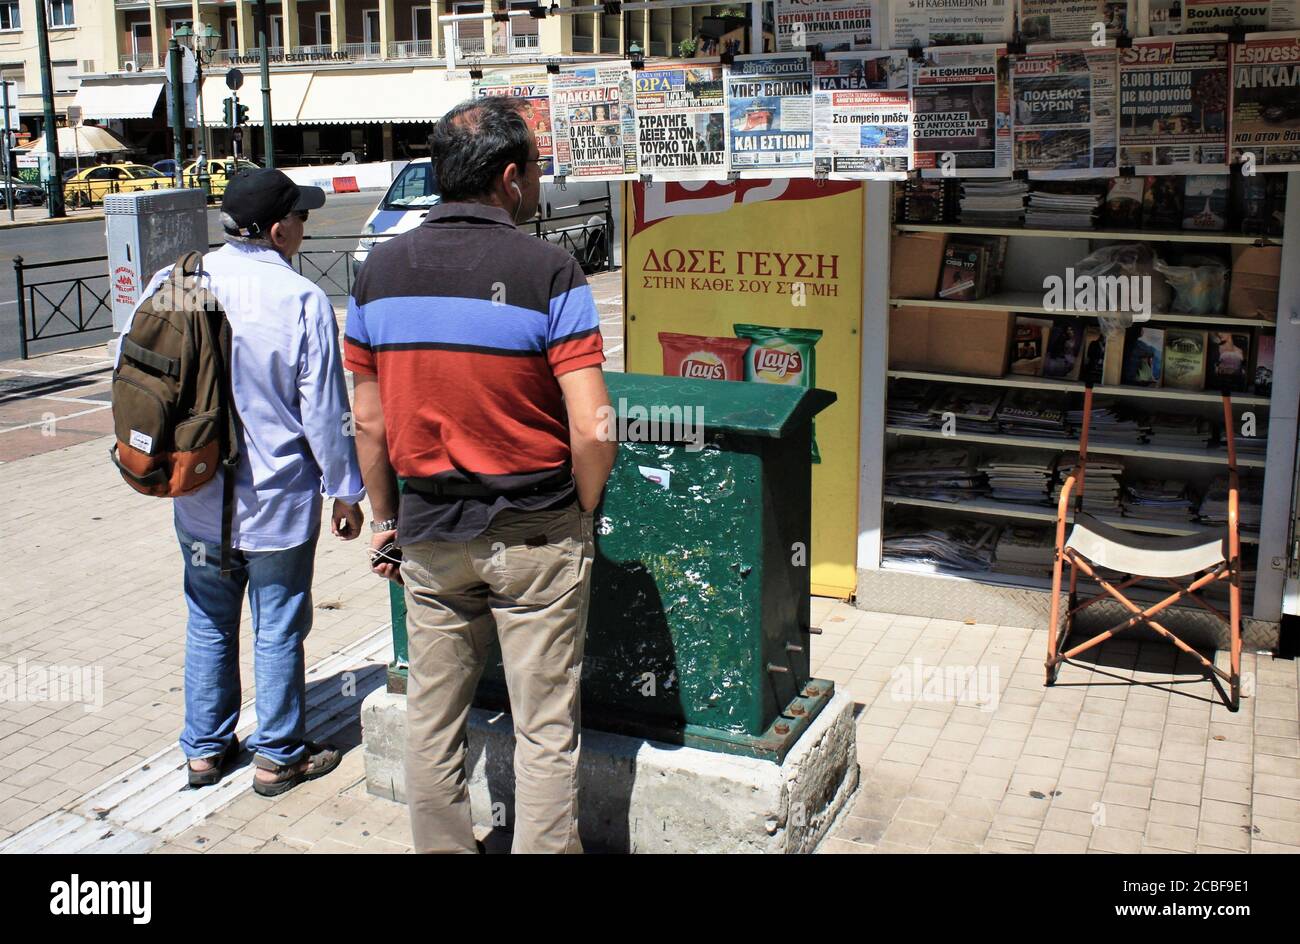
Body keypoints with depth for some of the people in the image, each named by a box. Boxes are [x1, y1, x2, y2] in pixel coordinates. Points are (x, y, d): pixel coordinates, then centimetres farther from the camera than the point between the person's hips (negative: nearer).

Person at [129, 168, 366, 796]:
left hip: (197, 501, 4)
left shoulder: (171, 285, -5)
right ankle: (278, 756, 23)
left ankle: (204, 748, 30)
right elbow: (324, 413, -14)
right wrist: (345, 492, -2)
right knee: (278, 631, 10)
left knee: (208, 625, 19)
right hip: (278, 503, -4)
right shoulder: (302, 301, -17)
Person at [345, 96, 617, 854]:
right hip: (535, 534, -4)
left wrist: (386, 520, 17)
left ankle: (442, 846, 32)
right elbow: (592, 433, -18)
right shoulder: (547, 270, -13)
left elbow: (369, 423, 5)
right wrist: (582, 514, -1)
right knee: (546, 730, 7)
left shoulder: (382, 270, 1)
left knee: (433, 719, 18)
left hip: (430, 533, 5)